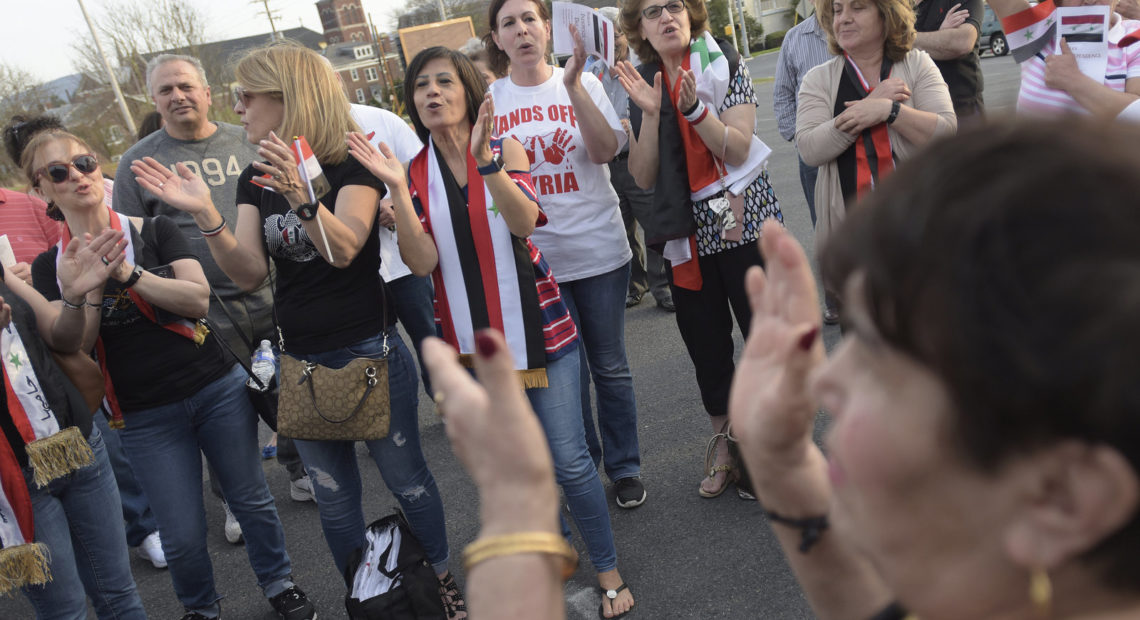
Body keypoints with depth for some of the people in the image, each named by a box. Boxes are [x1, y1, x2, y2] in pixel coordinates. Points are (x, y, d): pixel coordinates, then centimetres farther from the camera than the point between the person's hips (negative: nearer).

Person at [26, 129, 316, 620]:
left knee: (250, 498, 11)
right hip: (146, 417, 0)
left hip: (217, 389, 0)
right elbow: (71, 348, -6)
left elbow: (200, 299, -11)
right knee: (182, 536, 4)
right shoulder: (51, 266, 3)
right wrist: (90, 285, -19)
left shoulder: (156, 231, 1)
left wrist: (129, 273, -20)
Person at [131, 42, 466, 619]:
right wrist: (205, 215, -19)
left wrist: (301, 194, -41)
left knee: (405, 478, 11)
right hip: (300, 360, 5)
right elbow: (250, 272, -4)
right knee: (334, 499, 15)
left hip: (370, 351, -5)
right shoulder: (254, 178, 7)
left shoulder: (353, 162, -9)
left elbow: (344, 249, -24)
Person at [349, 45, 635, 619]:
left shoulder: (506, 149, -3)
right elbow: (423, 261, -12)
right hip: (469, 339, 2)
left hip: (535, 327, -2)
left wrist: (485, 158, -33)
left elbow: (525, 220, -21)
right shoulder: (414, 173, 1)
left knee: (569, 460, 1)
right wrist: (396, 189, -22)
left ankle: (608, 569, 22)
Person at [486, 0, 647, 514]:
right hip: (535, 256, 1)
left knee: (609, 365, 9)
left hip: (598, 248, 0)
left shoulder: (582, 83, 1)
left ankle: (624, 467, 26)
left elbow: (606, 151, -14)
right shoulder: (490, 99, 4)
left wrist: (573, 85, -21)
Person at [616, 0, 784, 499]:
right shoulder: (641, 85, 6)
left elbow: (739, 149, -13)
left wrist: (693, 108, -25)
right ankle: (723, 443, 30)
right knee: (706, 344, 12)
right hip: (687, 234, 3)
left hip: (744, 224, -3)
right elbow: (643, 177, -3)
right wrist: (651, 115, -15)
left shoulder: (726, 66, -2)